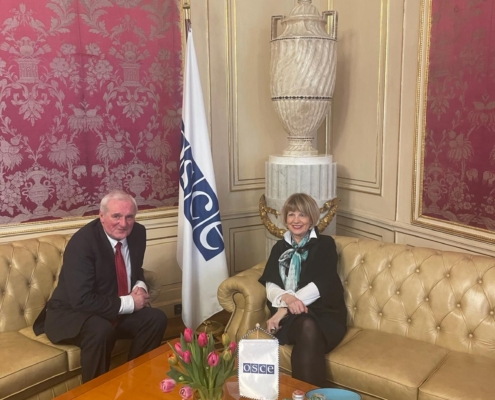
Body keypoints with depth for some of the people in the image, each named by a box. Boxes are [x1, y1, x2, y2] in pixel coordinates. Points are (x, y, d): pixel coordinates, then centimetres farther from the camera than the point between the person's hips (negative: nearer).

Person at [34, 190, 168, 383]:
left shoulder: (137, 232, -5)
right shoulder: (82, 242, -26)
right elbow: (82, 301, -31)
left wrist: (140, 286, -10)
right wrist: (129, 302, -25)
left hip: (118, 310, 7)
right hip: (72, 313, -6)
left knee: (156, 318, -13)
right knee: (101, 331, -35)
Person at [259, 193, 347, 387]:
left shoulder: (325, 244, 8)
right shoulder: (280, 247, 20)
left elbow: (321, 285, -8)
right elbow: (269, 284, 5)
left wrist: (285, 308, -17)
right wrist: (287, 298, -20)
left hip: (324, 313, -1)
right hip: (291, 315, 2)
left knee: (309, 327, -37)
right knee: (306, 327, -35)